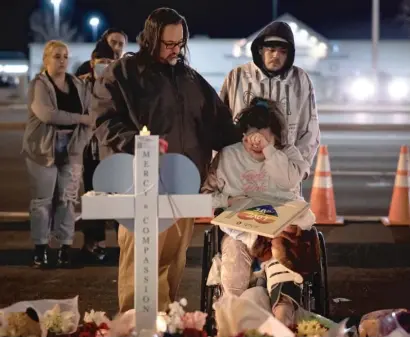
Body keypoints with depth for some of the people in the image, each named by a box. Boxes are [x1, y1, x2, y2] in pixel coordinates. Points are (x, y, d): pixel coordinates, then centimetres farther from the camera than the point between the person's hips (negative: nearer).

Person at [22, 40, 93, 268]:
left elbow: (91, 113, 8)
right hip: (44, 150, -4)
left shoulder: (78, 85, 10)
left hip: (72, 150, 4)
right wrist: (80, 119, -16)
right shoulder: (39, 85, -5)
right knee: (43, 200, 1)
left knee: (68, 200, 4)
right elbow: (46, 114, -21)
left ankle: (66, 248, 8)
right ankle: (41, 249, 6)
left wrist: (83, 139, -8)